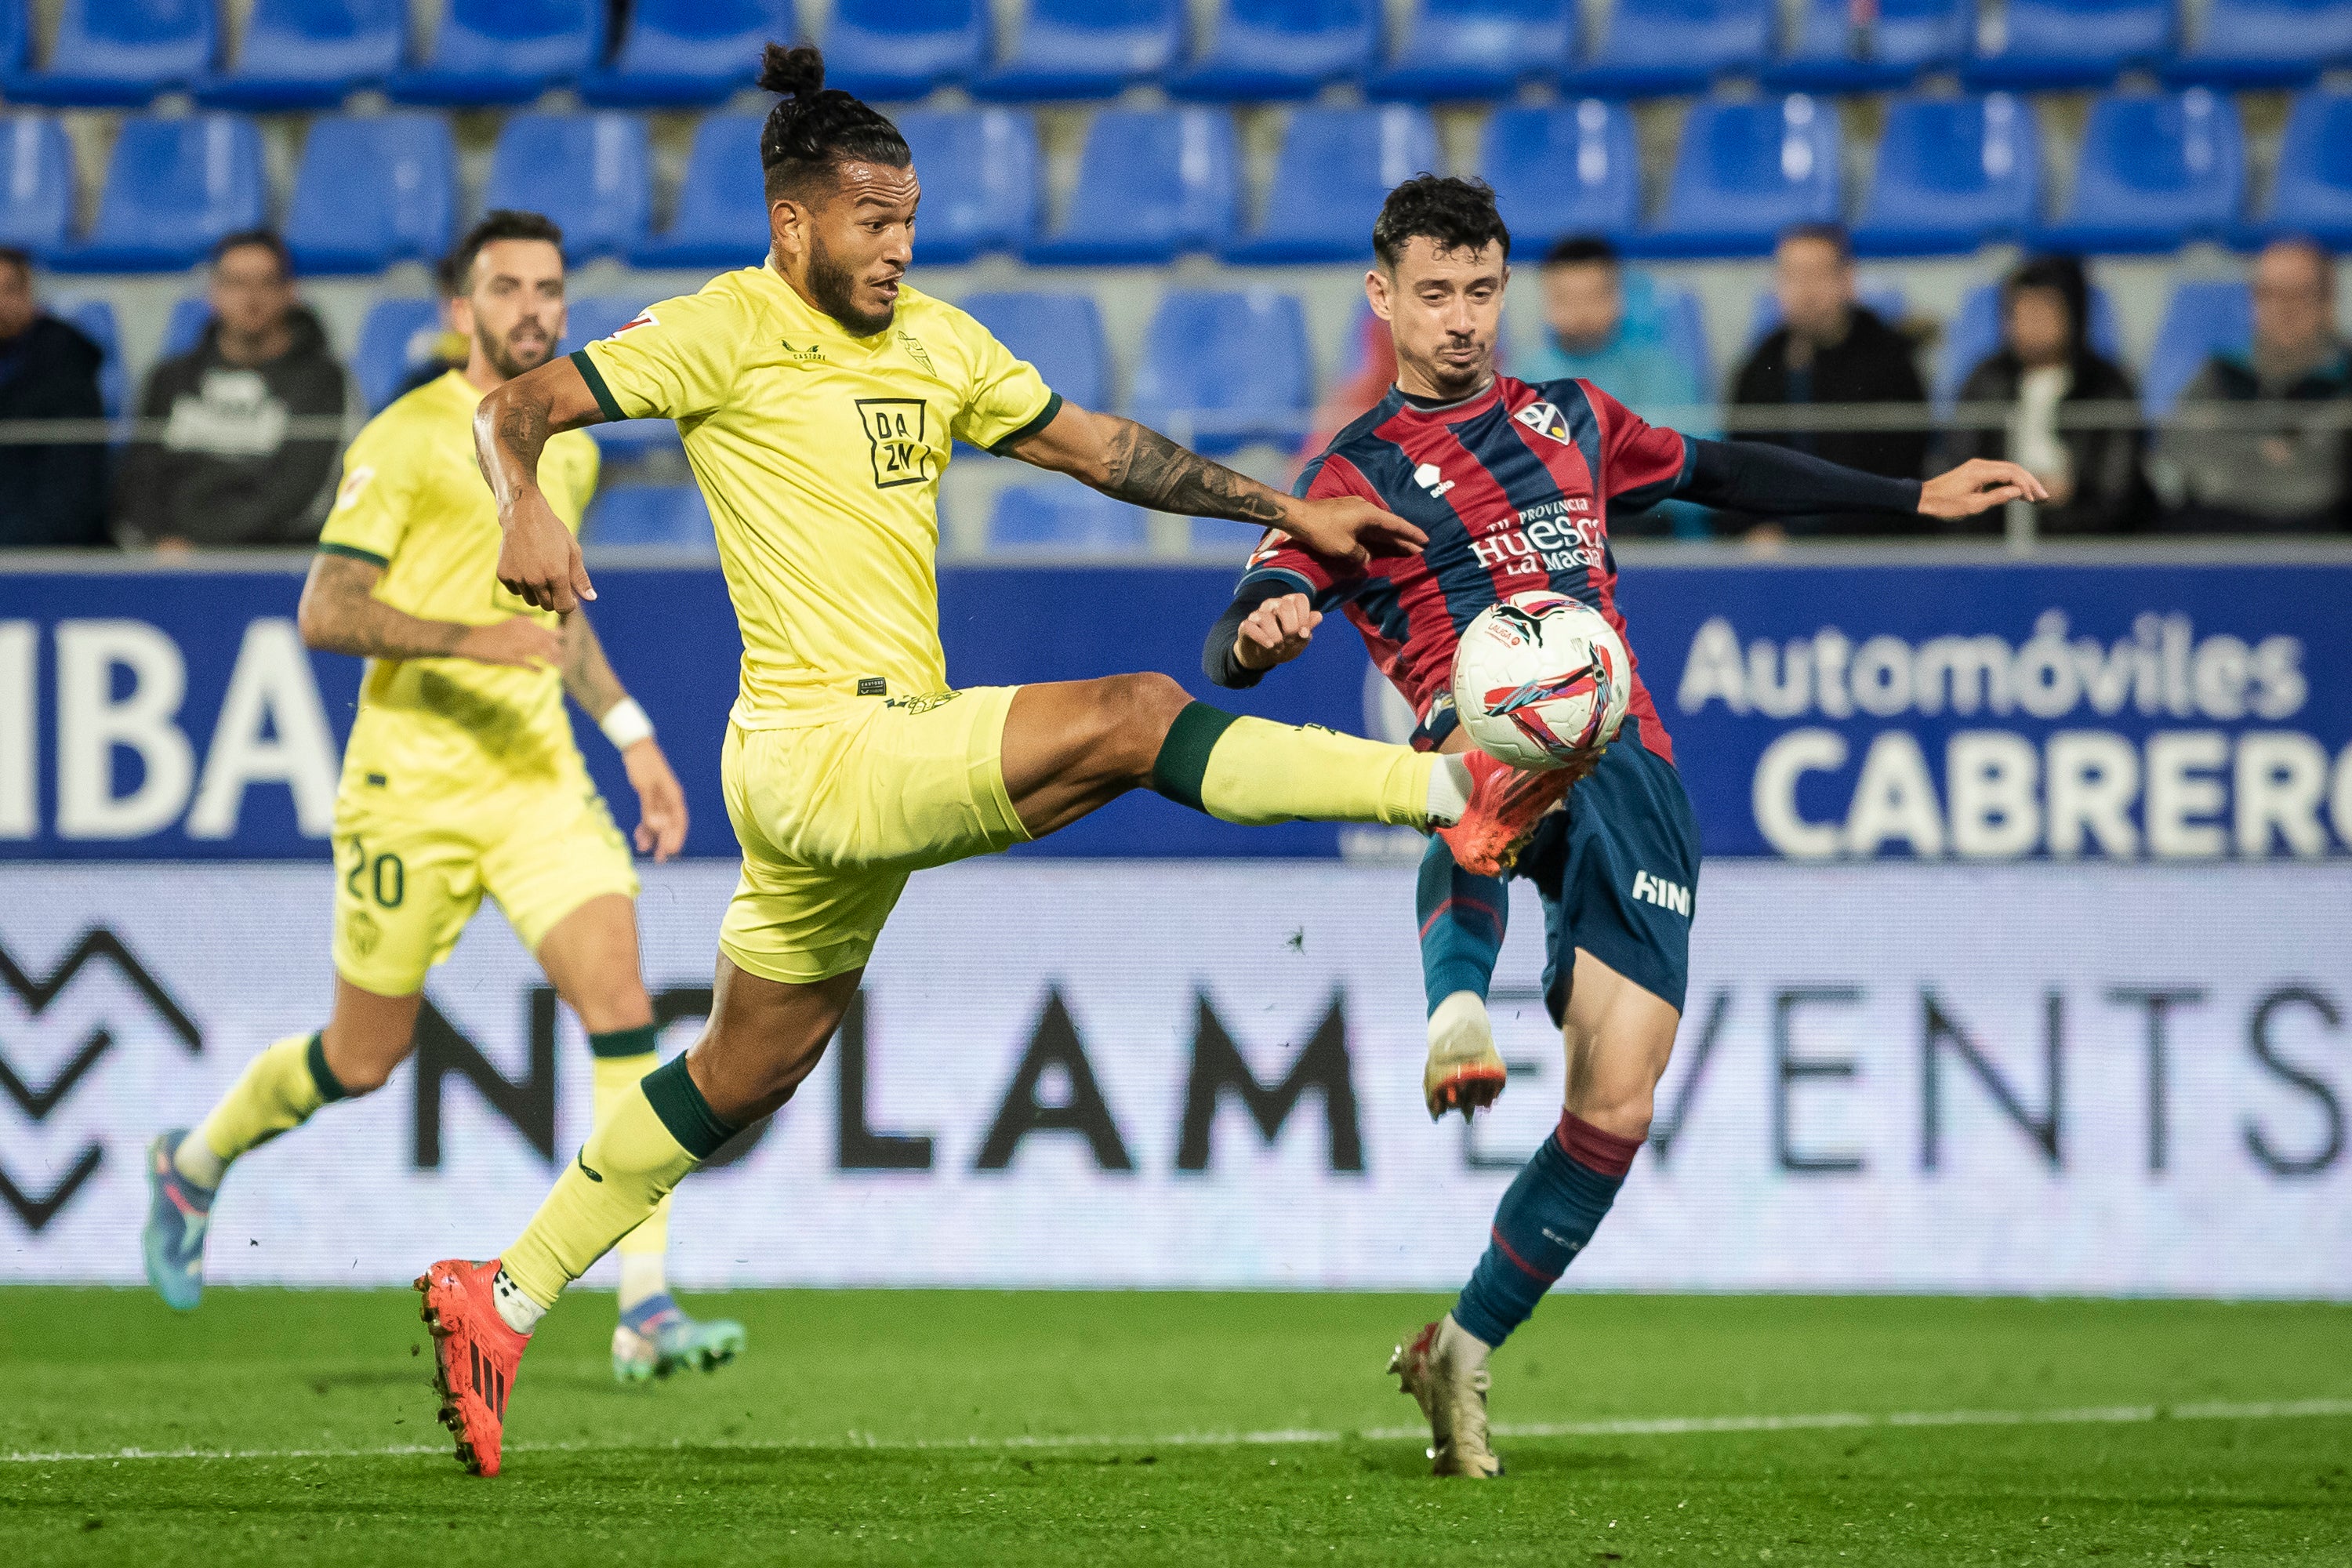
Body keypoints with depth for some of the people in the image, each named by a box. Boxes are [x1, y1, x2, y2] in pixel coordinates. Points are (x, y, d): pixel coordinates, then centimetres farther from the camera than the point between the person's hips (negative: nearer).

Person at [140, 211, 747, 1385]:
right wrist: (469, 638, -27)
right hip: (412, 786, -5)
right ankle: (193, 1164, 37)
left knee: (621, 1008, -15)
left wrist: (630, 733, 19)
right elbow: (325, 613, -14)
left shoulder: (570, 445, 13)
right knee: (367, 1056, 7)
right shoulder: (407, 440, -9)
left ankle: (645, 1310, -18)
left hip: (539, 779, 5)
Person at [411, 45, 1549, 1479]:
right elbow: (517, 408, -8)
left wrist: (1285, 509, 15)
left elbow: (1096, 446, 21)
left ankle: (504, 1302, 21)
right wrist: (528, 509, -29)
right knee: (1139, 716, -20)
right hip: (823, 752, -9)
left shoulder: (935, 340, 15)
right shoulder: (728, 333, -6)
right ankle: (1460, 789, -22)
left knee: (743, 1080, 15)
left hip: (900, 759, 9)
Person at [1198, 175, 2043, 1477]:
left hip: (1628, 775, 4)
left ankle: (1463, 1353, 6)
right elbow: (1226, 651, -1)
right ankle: (1457, 1009, -60)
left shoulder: (1569, 421, 24)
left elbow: (1724, 475, 37)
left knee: (1617, 1100, -7)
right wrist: (1261, 636, -27)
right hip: (1492, 741, -4)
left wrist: (1918, 499, 37)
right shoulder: (1355, 475, 10)